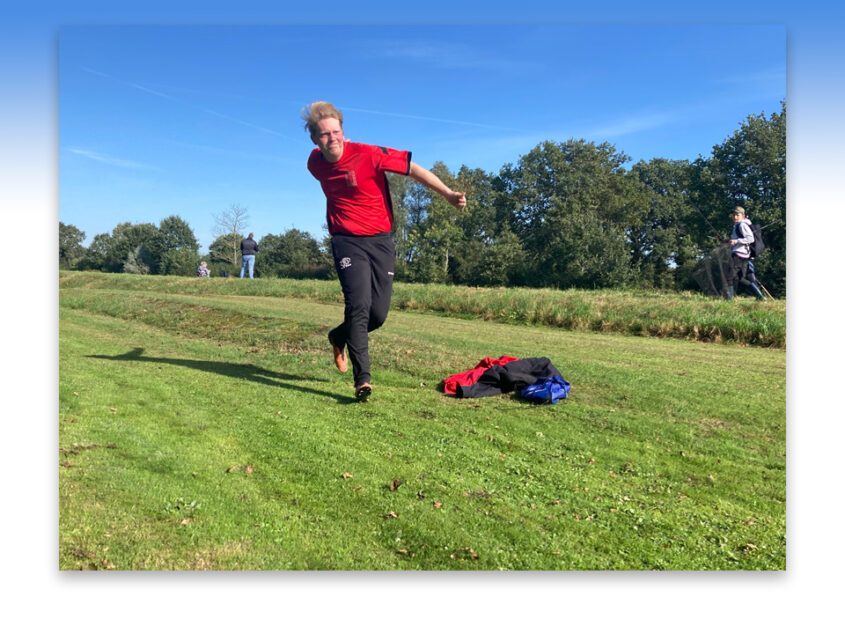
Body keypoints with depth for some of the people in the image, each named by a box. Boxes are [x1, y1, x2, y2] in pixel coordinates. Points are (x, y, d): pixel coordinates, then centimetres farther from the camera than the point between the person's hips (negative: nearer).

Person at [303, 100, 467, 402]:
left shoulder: (367, 154, -12)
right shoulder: (315, 163, 2)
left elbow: (412, 167, -11)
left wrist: (447, 193, -18)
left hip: (380, 240, -1)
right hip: (347, 241, 1)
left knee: (378, 314, -2)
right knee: (359, 304, -19)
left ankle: (340, 337, 29)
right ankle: (362, 379, -16)